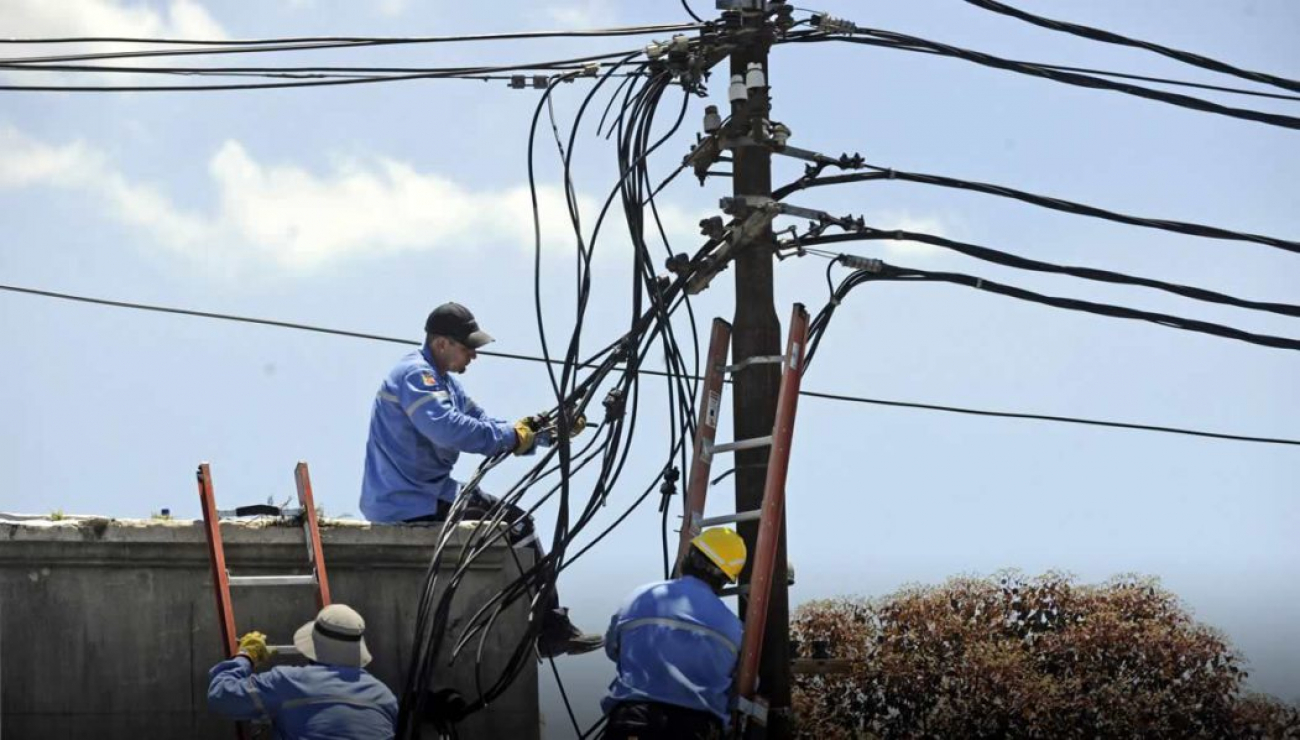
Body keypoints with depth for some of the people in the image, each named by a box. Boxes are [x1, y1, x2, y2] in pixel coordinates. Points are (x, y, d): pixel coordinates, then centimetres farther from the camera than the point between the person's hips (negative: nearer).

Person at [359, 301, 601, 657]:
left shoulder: (443, 379, 16)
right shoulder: (415, 375, -17)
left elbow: (485, 424, 15)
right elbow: (448, 428, -34)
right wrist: (511, 437, -26)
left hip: (426, 492, 11)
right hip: (407, 504, -11)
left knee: (515, 518, 12)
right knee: (515, 525, -12)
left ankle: (552, 628, 14)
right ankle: (552, 632, -3)